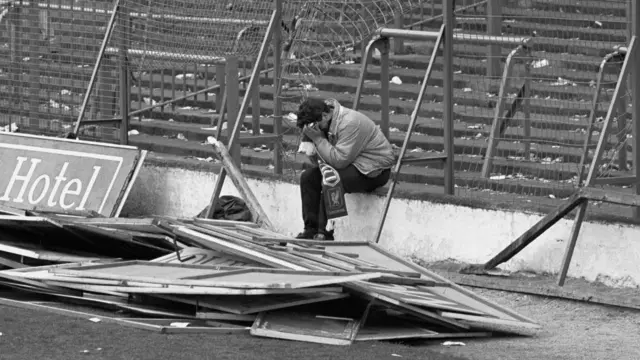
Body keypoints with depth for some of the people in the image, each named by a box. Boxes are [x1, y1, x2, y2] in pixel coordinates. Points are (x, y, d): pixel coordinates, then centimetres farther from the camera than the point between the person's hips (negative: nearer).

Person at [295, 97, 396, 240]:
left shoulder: (350, 123, -26)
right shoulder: (325, 124, 2)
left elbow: (340, 160, -29)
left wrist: (318, 139, -26)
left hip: (375, 170, -9)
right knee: (308, 177, -1)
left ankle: (325, 233, -19)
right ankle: (311, 230, 0)